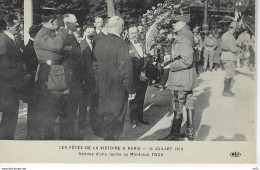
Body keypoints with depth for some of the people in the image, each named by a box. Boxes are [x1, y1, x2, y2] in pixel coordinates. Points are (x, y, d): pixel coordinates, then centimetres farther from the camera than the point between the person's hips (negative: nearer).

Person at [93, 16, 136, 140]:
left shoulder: (99, 44, 3)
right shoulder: (121, 44, -17)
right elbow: (126, 69, -18)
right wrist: (131, 90, -11)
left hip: (101, 88, 7)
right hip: (117, 89, -6)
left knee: (103, 117, 17)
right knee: (115, 120, 2)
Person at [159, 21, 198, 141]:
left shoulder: (183, 38, -22)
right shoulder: (188, 35, 9)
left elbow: (187, 61, -28)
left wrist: (172, 66, -17)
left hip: (180, 79, -10)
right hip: (189, 77, 10)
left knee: (178, 106, -1)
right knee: (189, 104, 16)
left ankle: (175, 135, 8)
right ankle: (190, 132, 26)